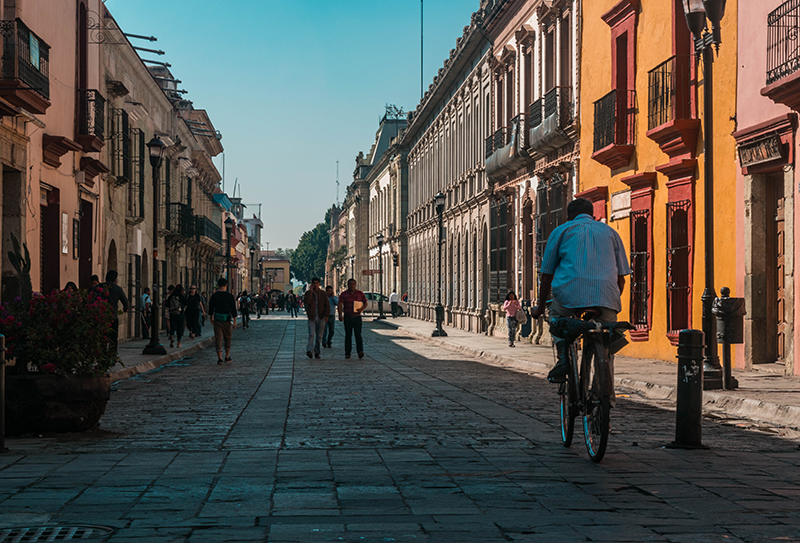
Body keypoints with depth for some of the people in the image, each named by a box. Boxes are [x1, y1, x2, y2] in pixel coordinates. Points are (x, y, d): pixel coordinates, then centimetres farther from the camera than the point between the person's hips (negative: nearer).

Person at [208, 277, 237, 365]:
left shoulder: (214, 296, -1)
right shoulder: (230, 296, -5)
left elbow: (211, 308, 7)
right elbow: (233, 309, -4)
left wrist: (211, 318, 20)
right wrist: (235, 321, 2)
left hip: (217, 320, 0)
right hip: (227, 320, 0)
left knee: (218, 338, 1)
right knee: (227, 338, 14)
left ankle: (219, 358, -5)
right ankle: (227, 357, 18)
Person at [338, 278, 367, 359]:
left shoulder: (360, 293, 7)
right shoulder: (343, 294, 2)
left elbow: (365, 303, 14)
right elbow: (340, 305, -6)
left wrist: (361, 309, -7)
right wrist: (340, 315, -21)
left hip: (357, 316, 0)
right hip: (347, 317, 0)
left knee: (358, 334, -9)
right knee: (348, 335, 3)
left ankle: (360, 351, -16)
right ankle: (347, 353, 8)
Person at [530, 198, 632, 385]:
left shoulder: (561, 231, 20)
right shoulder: (610, 232, 26)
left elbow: (547, 275, 20)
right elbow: (621, 277, 26)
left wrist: (540, 307, 31)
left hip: (570, 294, -2)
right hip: (606, 298, 2)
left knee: (556, 315, 31)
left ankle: (563, 355, 8)